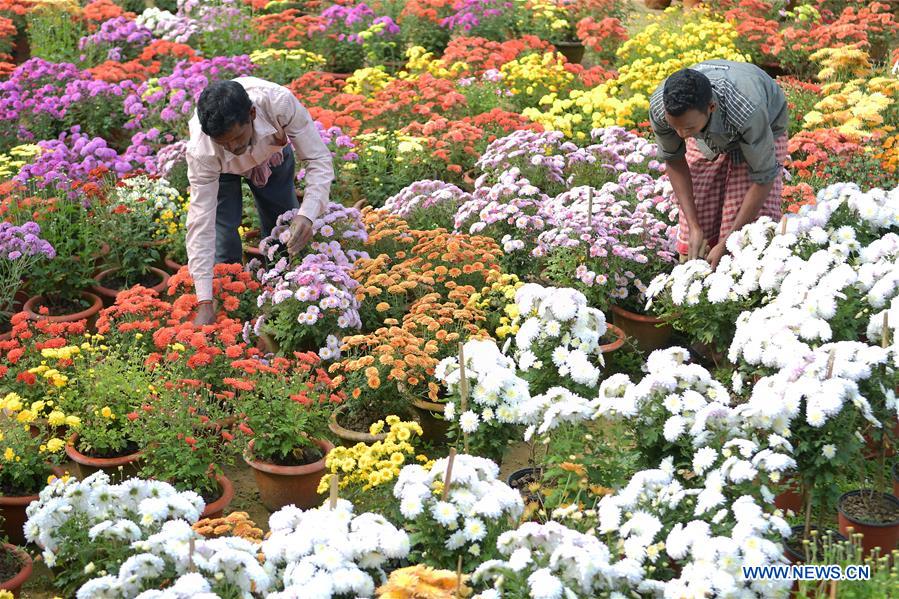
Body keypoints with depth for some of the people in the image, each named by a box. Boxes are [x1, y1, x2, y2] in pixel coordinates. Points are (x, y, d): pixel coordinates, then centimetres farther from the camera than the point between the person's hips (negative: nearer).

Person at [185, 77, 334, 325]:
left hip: (272, 153, 2)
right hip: (222, 167, -2)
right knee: (224, 250, -16)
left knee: (286, 239, 3)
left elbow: (319, 160, -34)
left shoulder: (279, 102, -44)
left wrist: (307, 213, -52)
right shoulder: (201, 152, -43)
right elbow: (201, 223, -39)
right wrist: (204, 303, -41)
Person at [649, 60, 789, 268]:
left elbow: (764, 178, -31)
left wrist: (727, 243, -29)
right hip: (707, 138, 3)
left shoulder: (746, 112, -46)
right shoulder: (659, 106, -34)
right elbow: (673, 160, -13)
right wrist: (694, 227, -17)